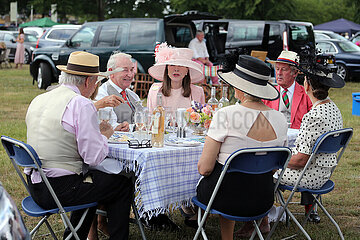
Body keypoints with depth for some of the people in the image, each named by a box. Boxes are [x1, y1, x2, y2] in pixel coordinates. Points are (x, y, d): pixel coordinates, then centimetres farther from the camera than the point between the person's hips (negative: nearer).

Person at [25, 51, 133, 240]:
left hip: (35, 186, 8)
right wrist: (104, 135, 3)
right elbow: (95, 157, -17)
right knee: (123, 185, 8)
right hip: (60, 190, -8)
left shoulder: (38, 100, 9)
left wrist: (95, 131, 19)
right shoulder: (81, 104, -15)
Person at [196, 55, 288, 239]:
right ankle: (260, 220, 45)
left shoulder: (225, 115, -19)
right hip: (263, 201, 4)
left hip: (225, 198, -4)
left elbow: (204, 168, -16)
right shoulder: (279, 119, -4)